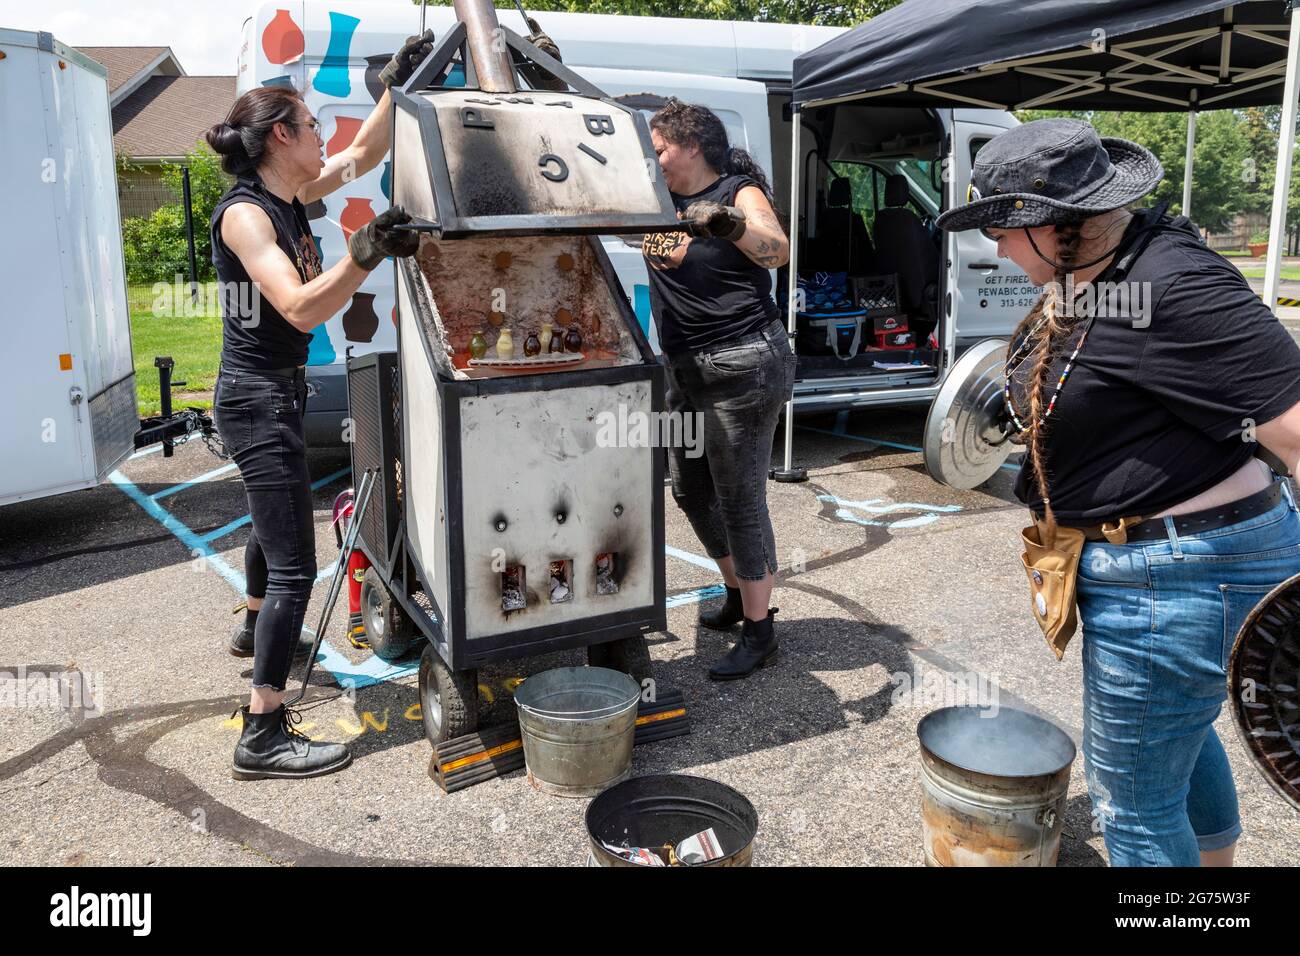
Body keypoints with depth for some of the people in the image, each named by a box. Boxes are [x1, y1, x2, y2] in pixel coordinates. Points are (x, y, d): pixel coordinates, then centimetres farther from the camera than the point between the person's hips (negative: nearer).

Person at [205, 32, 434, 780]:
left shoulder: (288, 198, 5)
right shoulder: (244, 213, -19)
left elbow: (366, 154, 15)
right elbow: (302, 308, -31)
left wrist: (399, 84, 7)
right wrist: (364, 254, -42)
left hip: (274, 393, 10)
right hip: (259, 401, -10)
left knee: (274, 520, 30)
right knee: (296, 566, -11)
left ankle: (257, 629, 56)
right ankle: (264, 735, -4)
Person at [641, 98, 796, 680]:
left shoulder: (740, 193, -10)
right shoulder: (661, 199, 11)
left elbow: (778, 251, -28)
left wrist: (729, 224, -46)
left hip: (742, 369, -9)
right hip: (687, 371, 9)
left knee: (739, 499, -4)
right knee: (689, 490, 18)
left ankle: (758, 631, 11)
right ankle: (737, 592, 38)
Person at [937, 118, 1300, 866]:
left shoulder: (1174, 287, -26)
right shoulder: (1090, 268, 4)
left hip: (1181, 579, -11)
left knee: (1135, 802, 6)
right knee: (1178, 731, 32)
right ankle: (1217, 863, 57)